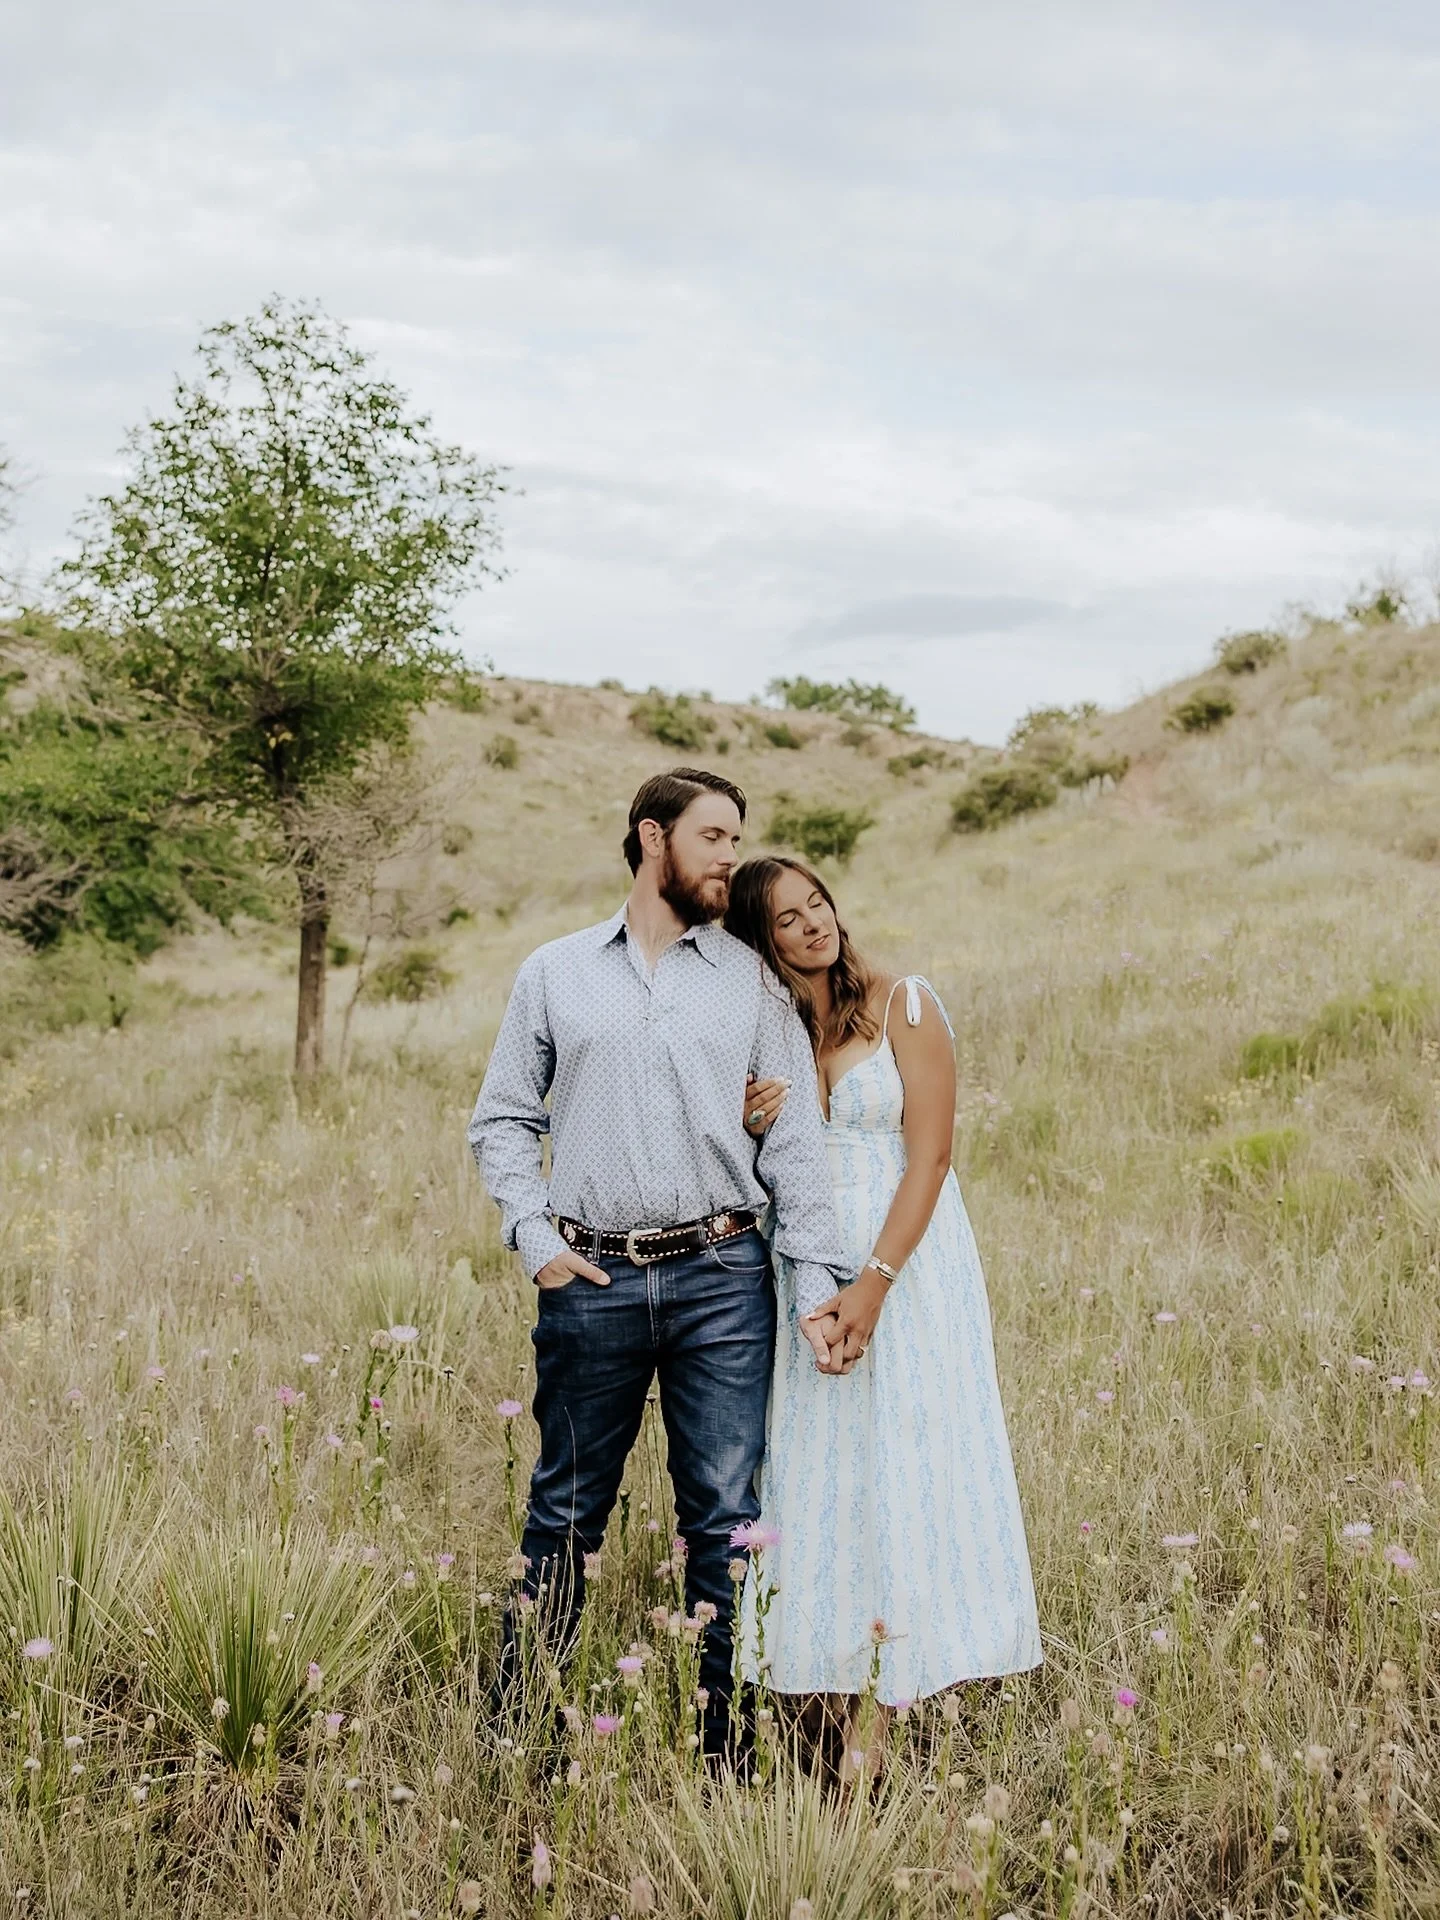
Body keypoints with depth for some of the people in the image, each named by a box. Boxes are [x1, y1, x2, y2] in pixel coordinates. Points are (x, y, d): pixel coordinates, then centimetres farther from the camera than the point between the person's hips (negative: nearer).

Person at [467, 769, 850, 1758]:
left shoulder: (753, 981, 9)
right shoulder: (554, 973, 9)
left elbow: (796, 1140, 5)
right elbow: (502, 1120, 13)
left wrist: (820, 1284, -3)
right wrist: (535, 1240, -1)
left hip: (722, 1278, 0)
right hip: (591, 1281, 0)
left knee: (727, 1517, 2)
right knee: (566, 1514, 8)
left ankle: (725, 1741, 13)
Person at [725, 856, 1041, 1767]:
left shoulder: (905, 1005, -4)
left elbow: (930, 1157, -10)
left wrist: (872, 1288, -17)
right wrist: (743, 1128, -9)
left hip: (908, 1266, -4)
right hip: (802, 1274, 4)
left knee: (902, 1475, -3)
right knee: (816, 1481, 2)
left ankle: (880, 1721, 3)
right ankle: (845, 1706, 8)